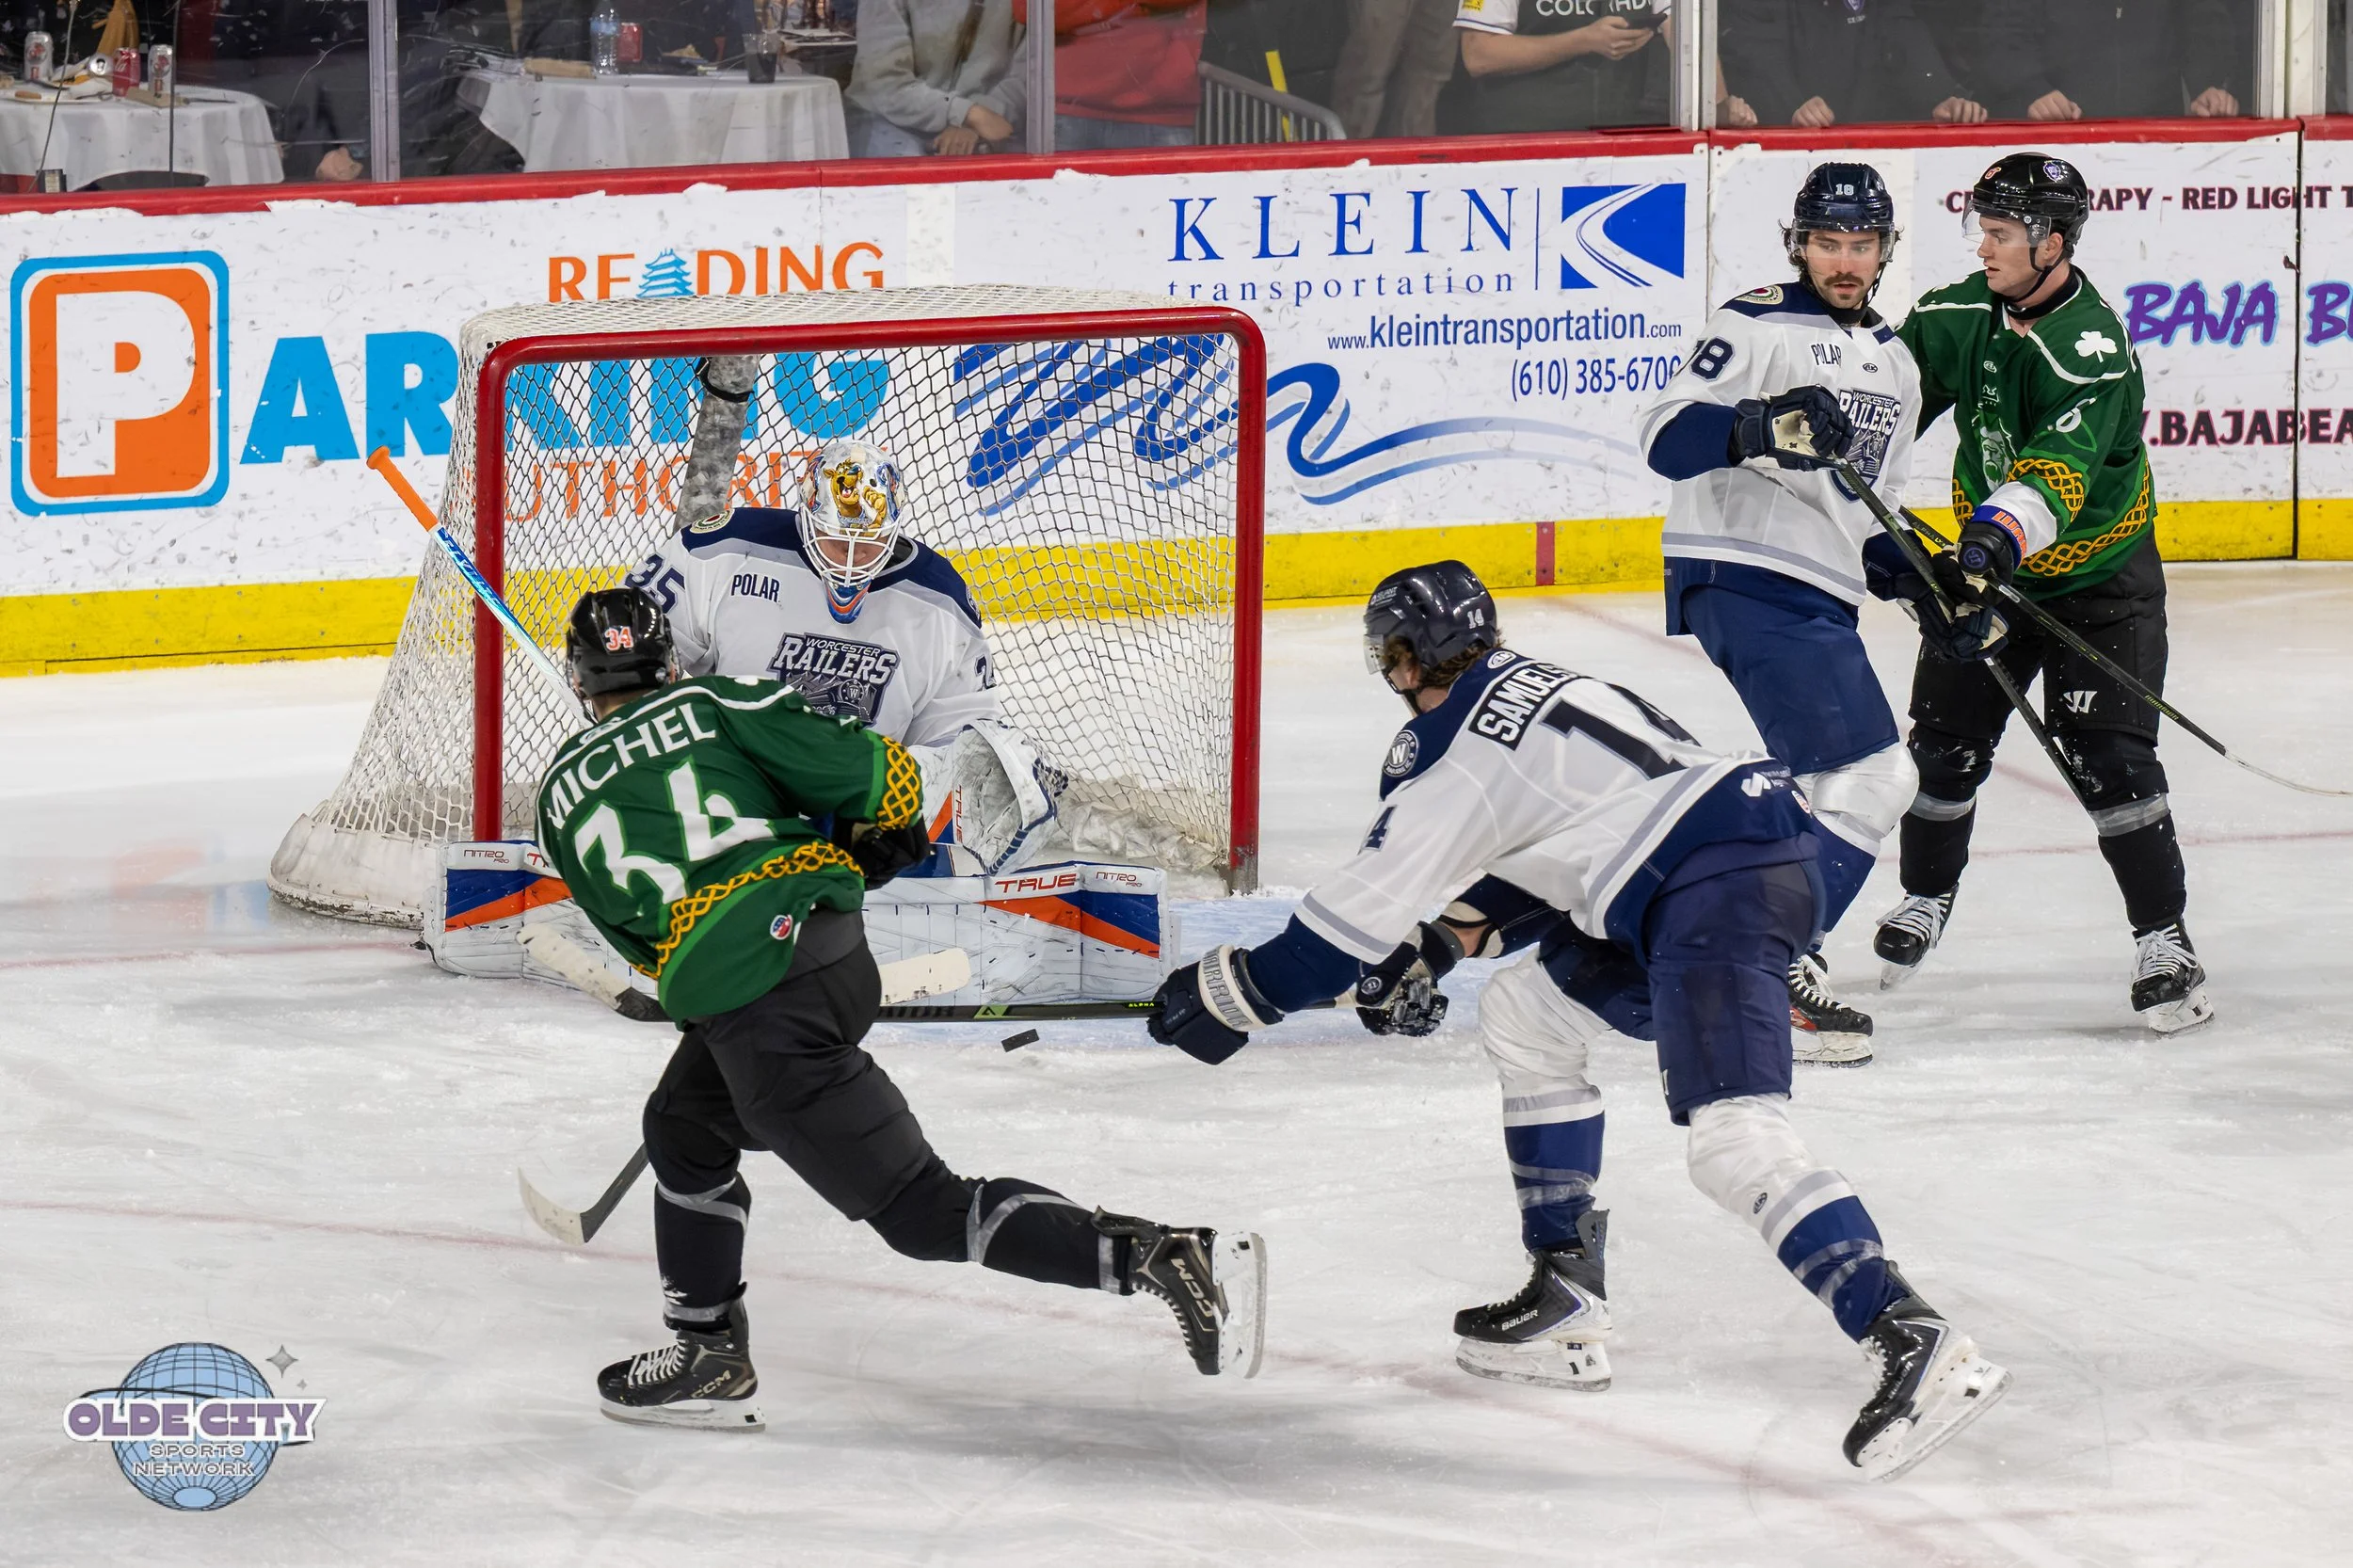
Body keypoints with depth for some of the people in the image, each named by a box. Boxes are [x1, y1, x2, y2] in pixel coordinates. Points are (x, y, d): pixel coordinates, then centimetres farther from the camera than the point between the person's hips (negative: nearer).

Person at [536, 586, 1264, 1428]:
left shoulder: (562, 796, 13)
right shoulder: (715, 705, 10)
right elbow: (883, 778, 3)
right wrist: (878, 846, 25)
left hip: (742, 1007, -4)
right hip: (827, 942, 4)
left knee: (926, 1213, -3)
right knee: (683, 1130, 29)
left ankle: (1168, 1258, -18)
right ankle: (708, 1357, 30)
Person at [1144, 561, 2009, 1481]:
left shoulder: (1444, 756, -4)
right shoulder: (1526, 687, 22)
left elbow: (1362, 915, -1)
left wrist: (1231, 995, 11)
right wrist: (1433, 950, 35)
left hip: (1718, 887, -10)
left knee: (1736, 1144, -22)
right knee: (1522, 1017, 22)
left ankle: (1916, 1344, -36)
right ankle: (1567, 1307, 24)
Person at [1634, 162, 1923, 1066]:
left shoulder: (1895, 367, 21)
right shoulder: (1758, 327, -5)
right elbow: (1668, 437, -17)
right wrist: (1761, 427, -33)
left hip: (1816, 599, 9)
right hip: (1744, 576, -9)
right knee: (1869, 776, -15)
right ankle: (1775, 975, -14)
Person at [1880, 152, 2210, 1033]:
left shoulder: (2090, 348, -28)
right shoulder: (1957, 315, -7)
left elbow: (2058, 471, -42)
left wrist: (1993, 542, -56)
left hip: (2098, 577, -6)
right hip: (1987, 565, 6)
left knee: (2108, 757, -15)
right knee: (1944, 741, 7)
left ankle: (2162, 937, -5)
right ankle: (1926, 896, 32)